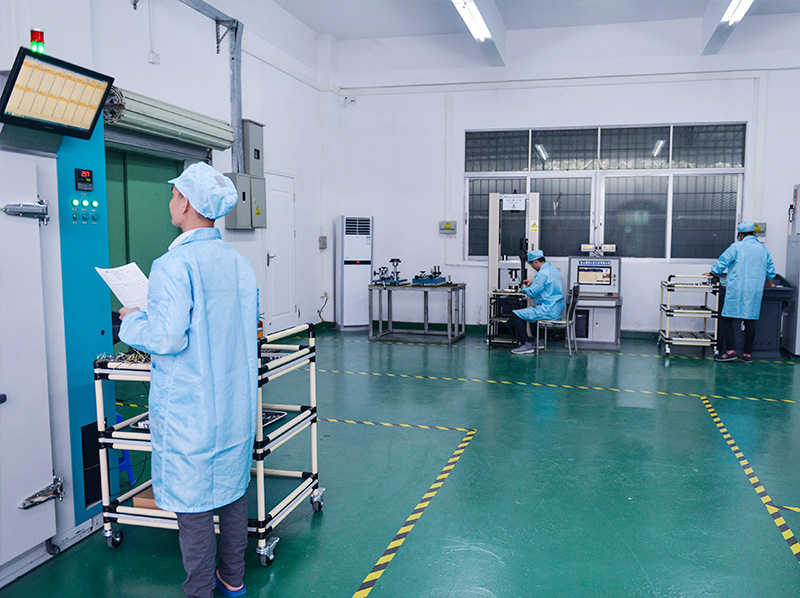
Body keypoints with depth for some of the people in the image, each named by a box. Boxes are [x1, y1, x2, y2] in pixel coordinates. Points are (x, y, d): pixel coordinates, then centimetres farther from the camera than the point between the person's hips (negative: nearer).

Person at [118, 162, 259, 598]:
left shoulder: (174, 265, -18)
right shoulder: (240, 263, 5)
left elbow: (167, 338, -22)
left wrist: (133, 321, -1)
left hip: (189, 408, -7)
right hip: (235, 401, 7)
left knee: (192, 501, 6)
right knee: (231, 489, 18)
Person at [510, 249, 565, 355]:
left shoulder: (542, 273, -18)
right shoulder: (553, 269, 13)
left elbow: (532, 293, -18)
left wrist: (524, 288, 2)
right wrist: (532, 283, 26)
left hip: (549, 311, -11)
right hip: (557, 309, 11)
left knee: (516, 315, -10)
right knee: (527, 311, 31)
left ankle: (526, 344, -7)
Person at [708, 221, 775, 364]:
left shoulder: (737, 247, -3)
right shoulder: (764, 250, 15)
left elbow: (722, 263, -2)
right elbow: (770, 272, 22)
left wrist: (712, 273, 16)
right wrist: (770, 284, 40)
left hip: (737, 290, -6)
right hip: (755, 292, 6)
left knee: (727, 318, -2)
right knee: (750, 320, 7)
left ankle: (730, 350, -11)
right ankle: (747, 353, 10)